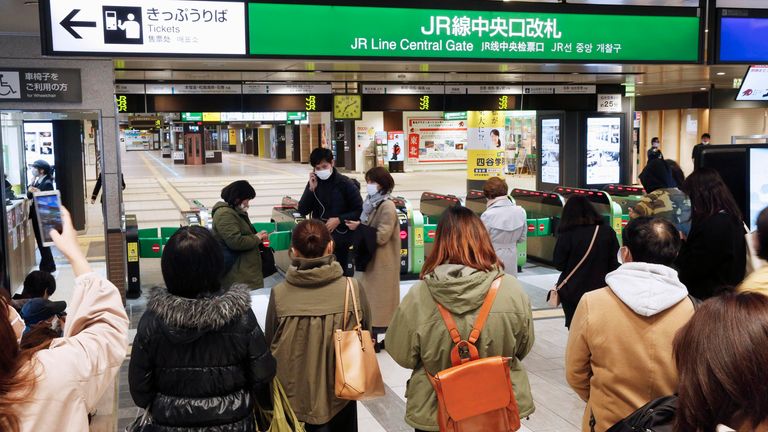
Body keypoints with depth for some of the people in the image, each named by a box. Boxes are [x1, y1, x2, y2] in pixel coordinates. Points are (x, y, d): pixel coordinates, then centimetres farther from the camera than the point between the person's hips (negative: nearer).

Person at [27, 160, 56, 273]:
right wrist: (32, 182, -5)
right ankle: (48, 266, 24)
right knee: (41, 242, 14)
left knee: (43, 242, -1)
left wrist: (38, 193, -33)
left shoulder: (47, 183, -16)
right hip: (36, 215, 9)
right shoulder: (37, 181, 9)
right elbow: (29, 195, 4)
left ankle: (47, 267, 9)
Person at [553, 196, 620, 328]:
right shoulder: (608, 232, -5)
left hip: (573, 291, -3)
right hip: (601, 291, 3)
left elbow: (558, 264, -8)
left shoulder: (567, 234, -14)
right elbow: (615, 263, 1)